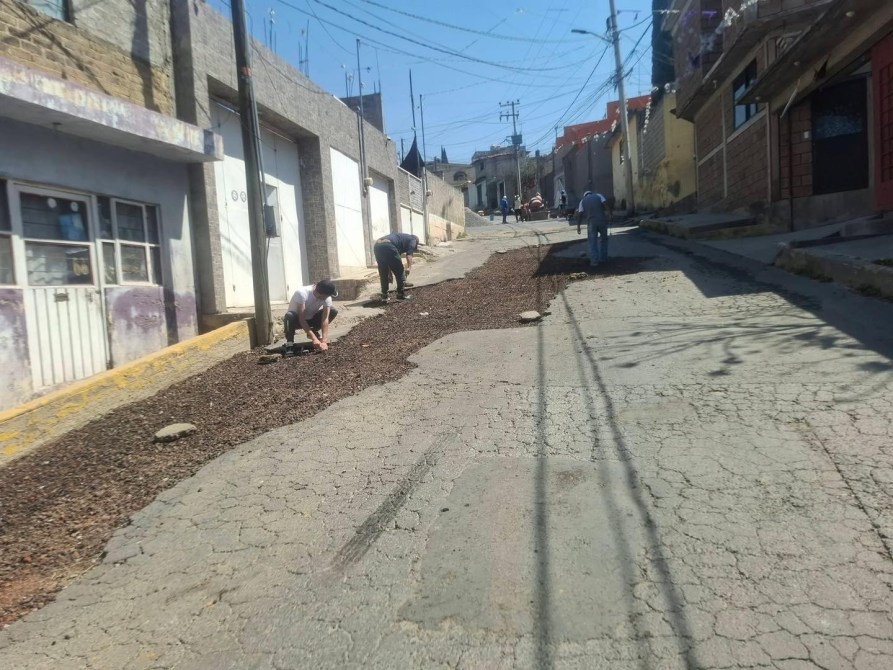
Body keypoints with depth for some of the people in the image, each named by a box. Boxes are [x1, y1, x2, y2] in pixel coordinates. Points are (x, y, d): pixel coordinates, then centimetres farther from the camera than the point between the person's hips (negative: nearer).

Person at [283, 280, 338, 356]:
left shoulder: (327, 296, -22)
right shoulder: (302, 293, -35)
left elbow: (325, 318, -27)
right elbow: (301, 318, -37)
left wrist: (324, 341, -38)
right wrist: (314, 339, -45)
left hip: (311, 319, 4)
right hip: (297, 320, -4)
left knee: (333, 311, -17)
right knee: (290, 315, -39)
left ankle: (315, 332, 5)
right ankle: (289, 344, -16)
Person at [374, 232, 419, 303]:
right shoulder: (412, 240, 20)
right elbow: (409, 254, -3)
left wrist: (390, 271, 51)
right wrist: (409, 267, -14)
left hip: (377, 246, 7)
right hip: (388, 246, -7)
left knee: (383, 274, 18)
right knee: (399, 272, 10)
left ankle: (384, 297, 19)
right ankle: (401, 294, 16)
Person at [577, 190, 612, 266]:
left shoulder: (583, 201, 10)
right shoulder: (598, 196, 11)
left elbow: (580, 213, -3)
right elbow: (605, 203, -8)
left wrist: (578, 226, -6)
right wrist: (609, 213, -15)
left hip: (591, 222, -1)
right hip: (602, 220, 1)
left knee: (593, 242, 4)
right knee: (603, 239, 18)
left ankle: (594, 261, -3)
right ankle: (603, 258, 21)